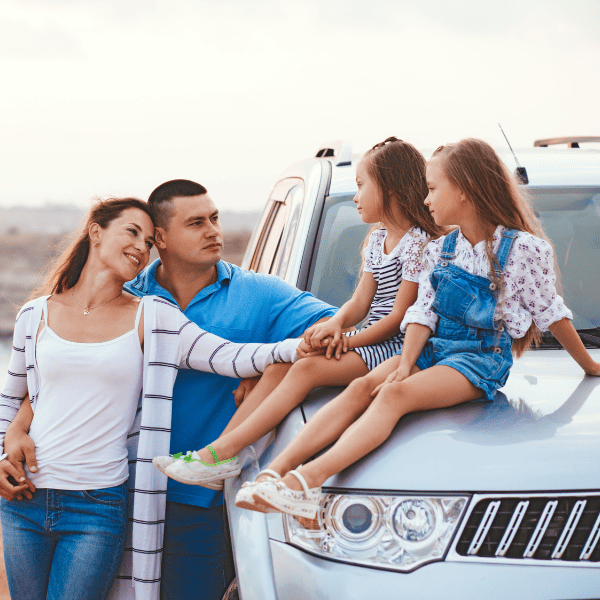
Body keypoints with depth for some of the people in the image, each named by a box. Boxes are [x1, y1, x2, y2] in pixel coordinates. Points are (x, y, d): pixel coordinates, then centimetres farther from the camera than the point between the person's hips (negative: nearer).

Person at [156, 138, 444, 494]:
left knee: (308, 369, -26)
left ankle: (224, 453, -30)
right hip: (371, 340, 9)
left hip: (394, 346, -9)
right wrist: (336, 323, -9)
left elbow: (400, 316, -15)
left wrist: (346, 341, -15)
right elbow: (361, 302, 13)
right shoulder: (378, 239, 19)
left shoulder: (418, 242, -11)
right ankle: (219, 448, -18)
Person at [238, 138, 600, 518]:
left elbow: (552, 314, 4)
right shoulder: (440, 250, 12)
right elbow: (423, 313, 6)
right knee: (361, 388, -22)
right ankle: (278, 468, -38)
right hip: (434, 348, 6)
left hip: (483, 359, -6)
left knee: (396, 394, -31)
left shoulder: (523, 249, -6)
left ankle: (312, 478, -51)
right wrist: (406, 363, -11)